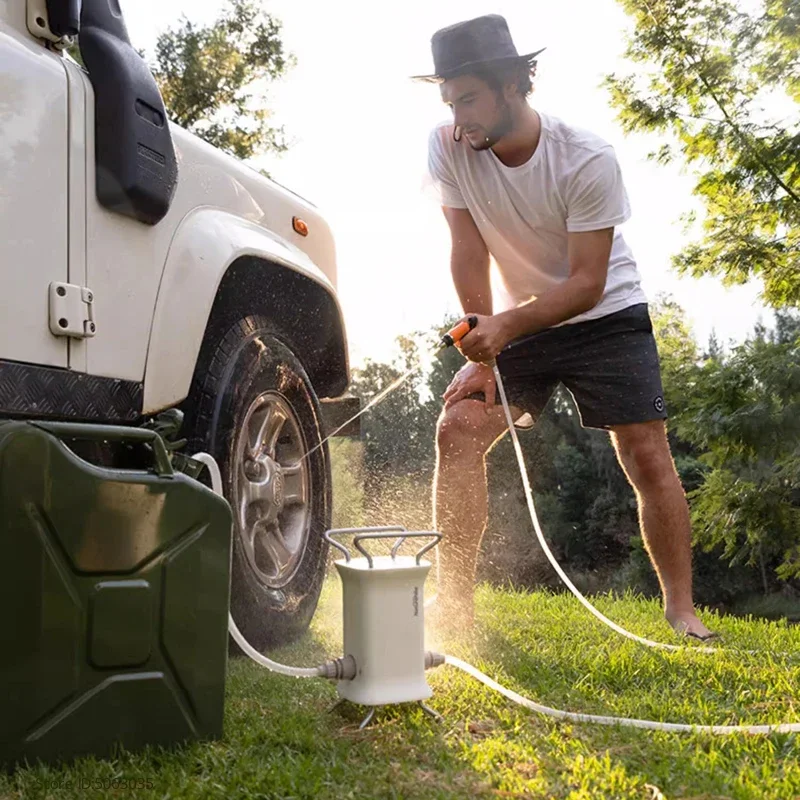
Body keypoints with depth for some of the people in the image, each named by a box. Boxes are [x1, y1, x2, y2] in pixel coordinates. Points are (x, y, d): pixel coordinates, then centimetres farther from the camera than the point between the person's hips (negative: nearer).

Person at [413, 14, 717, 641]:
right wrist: (483, 352, -16)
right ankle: (455, 605, -8)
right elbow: (469, 252, -14)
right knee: (458, 429, -15)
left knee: (648, 455, -9)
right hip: (513, 321, 3)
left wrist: (506, 326, -38)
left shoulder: (587, 158, -25)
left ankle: (681, 609, 8)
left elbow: (587, 284, -24)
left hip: (607, 315, -2)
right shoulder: (448, 146, -16)